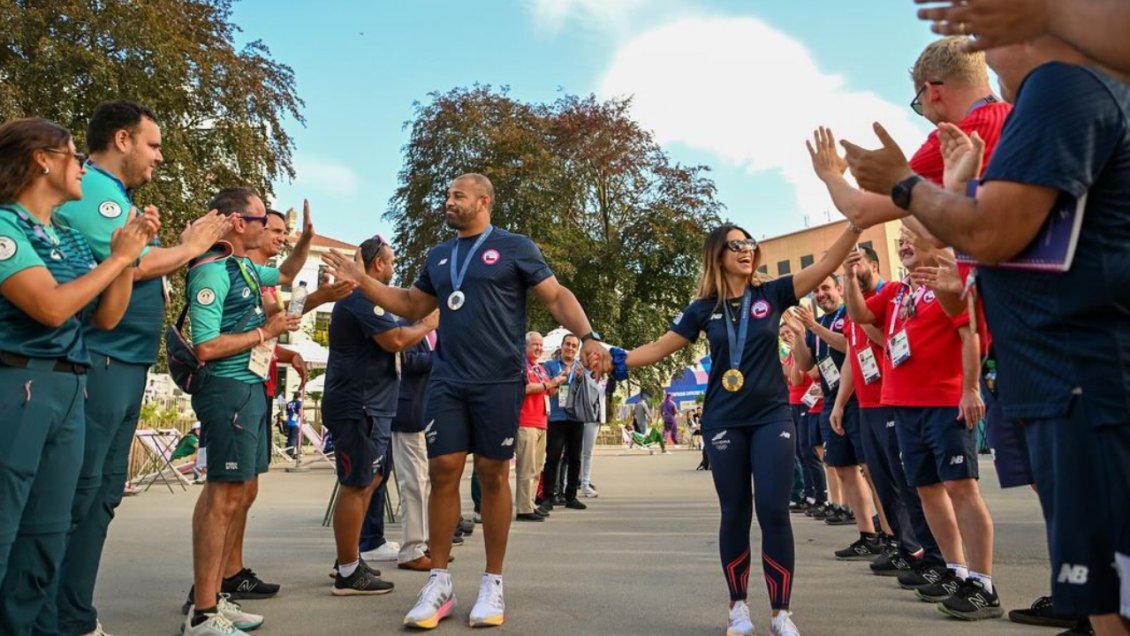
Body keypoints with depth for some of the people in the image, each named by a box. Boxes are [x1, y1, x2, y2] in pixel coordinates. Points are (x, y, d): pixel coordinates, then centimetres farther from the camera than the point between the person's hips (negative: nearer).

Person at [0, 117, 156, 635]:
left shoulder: (72, 239, 14)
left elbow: (106, 318, 12)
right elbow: (50, 306, -19)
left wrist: (129, 255, 2)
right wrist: (119, 257, -10)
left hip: (69, 390, 8)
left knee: (46, 539, 12)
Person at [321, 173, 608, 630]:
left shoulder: (514, 248, 1)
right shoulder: (439, 257, 17)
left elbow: (557, 297, -2)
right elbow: (412, 306, 24)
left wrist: (587, 335, -19)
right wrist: (361, 280, 13)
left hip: (498, 381, -4)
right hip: (446, 381, 5)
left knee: (493, 476, 2)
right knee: (443, 472, 1)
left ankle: (492, 582, 14)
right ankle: (439, 581, 12)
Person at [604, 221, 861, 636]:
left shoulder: (771, 295, 2)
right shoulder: (704, 308, 2)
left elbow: (828, 264, -4)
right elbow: (658, 348, 0)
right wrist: (618, 361, -14)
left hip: (772, 417, 0)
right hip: (724, 423, 0)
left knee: (774, 511, -4)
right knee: (735, 513, 7)